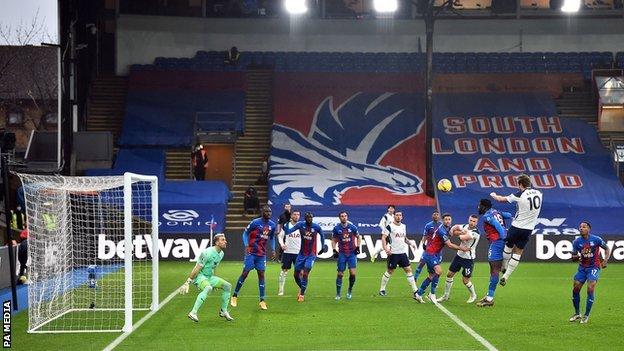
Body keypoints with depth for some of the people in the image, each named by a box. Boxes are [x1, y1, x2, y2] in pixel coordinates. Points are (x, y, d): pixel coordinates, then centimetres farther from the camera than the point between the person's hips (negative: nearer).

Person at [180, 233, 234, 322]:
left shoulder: (221, 254, 6)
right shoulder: (208, 253, -22)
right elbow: (197, 268, -23)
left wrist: (214, 282, 26)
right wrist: (187, 283, -25)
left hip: (209, 277, 9)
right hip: (199, 276, -9)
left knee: (227, 286, 5)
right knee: (208, 288, -37)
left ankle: (223, 311, 17)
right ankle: (193, 313, -37)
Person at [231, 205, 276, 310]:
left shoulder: (272, 225, 4)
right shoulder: (255, 222, -12)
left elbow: (272, 238, 18)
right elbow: (245, 233, -4)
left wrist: (273, 249, 7)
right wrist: (246, 245, -18)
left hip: (262, 254, 4)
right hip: (251, 253, -4)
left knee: (261, 274, 1)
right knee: (245, 273, -4)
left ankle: (262, 301, 3)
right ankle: (234, 296, 9)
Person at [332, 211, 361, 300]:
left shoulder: (352, 227, -3)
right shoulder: (336, 228, -3)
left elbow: (358, 237, 11)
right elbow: (334, 240, 9)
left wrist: (358, 247, 0)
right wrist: (334, 250, -4)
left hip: (352, 253, 0)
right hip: (342, 253, 0)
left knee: (352, 273, -10)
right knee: (340, 274, 0)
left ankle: (350, 290, 14)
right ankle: (338, 294, 11)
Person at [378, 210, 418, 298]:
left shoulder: (403, 226, 12)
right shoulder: (389, 226, -8)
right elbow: (383, 238, -12)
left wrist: (411, 243, 5)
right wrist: (385, 248, -25)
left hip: (402, 252, 6)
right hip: (393, 253, -6)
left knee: (408, 270, 1)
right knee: (389, 271, 2)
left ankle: (414, 290, 3)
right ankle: (382, 289, 15)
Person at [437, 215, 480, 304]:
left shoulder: (475, 233, -22)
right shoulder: (465, 226, -1)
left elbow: (462, 237, -30)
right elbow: (453, 230, 7)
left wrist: (460, 234, -8)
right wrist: (461, 232, -13)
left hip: (468, 258, -7)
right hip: (459, 255, 7)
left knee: (465, 280, -3)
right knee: (449, 274, 8)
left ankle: (473, 295, 24)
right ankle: (446, 295, 23)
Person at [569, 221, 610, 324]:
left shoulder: (596, 239, -11)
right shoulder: (576, 242, -3)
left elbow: (607, 249, 3)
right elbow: (573, 258, 2)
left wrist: (605, 260, -12)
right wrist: (578, 256, -21)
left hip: (594, 267, -4)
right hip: (582, 268, 4)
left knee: (590, 289, -16)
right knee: (575, 289, 0)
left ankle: (586, 316, -4)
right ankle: (577, 313, 19)